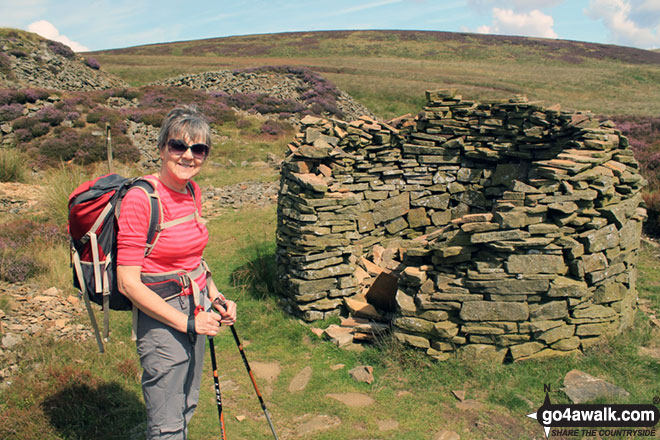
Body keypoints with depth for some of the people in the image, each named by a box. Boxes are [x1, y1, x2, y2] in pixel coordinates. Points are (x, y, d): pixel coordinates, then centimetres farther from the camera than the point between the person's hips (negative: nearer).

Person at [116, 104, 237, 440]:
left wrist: (215, 296, 4)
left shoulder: (192, 191, 3)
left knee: (186, 409, 24)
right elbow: (128, 283, -22)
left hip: (196, 311, 8)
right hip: (162, 320, -8)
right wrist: (187, 322, -19)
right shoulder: (141, 198, -21)